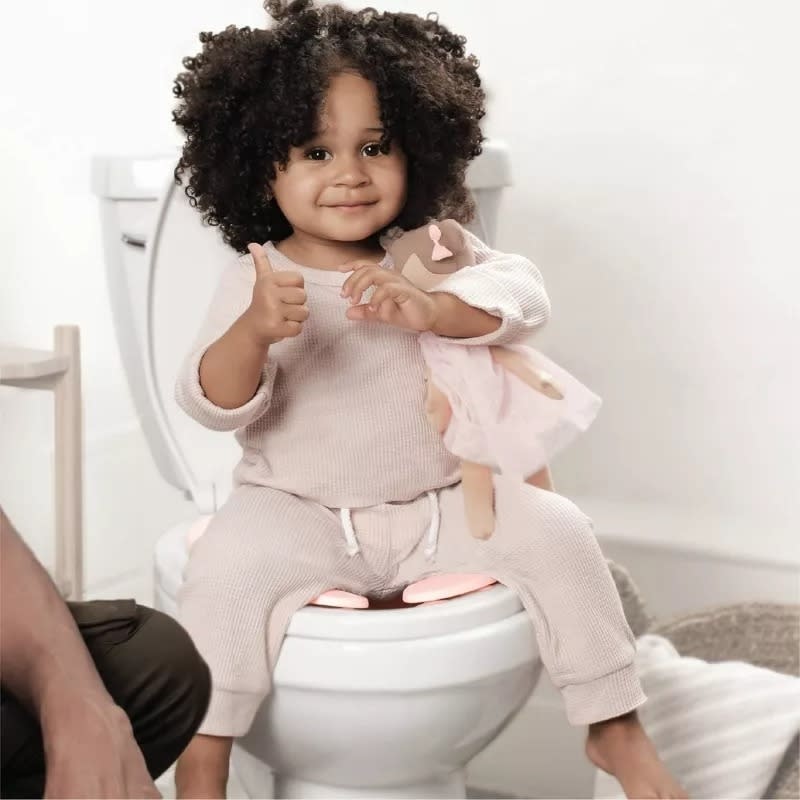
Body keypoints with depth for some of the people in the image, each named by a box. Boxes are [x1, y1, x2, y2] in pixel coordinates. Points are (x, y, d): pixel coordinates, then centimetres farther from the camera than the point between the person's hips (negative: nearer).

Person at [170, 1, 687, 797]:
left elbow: (521, 293, -18)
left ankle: (613, 726, 5)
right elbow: (214, 404, -15)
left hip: (441, 502, 3)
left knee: (556, 532, -13)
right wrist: (253, 332, -37)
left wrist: (429, 308, -38)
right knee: (228, 566, -28)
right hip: (298, 514, -2)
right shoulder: (252, 282, -6)